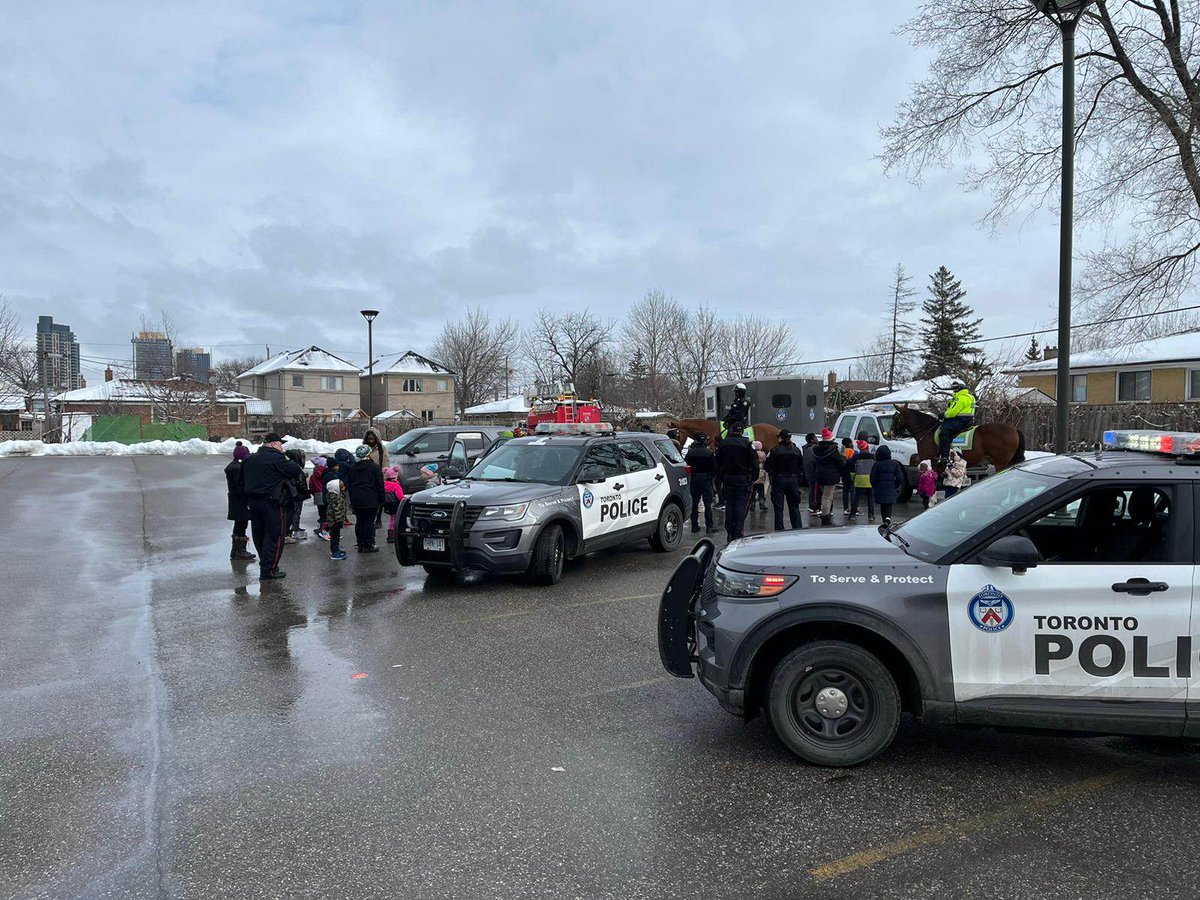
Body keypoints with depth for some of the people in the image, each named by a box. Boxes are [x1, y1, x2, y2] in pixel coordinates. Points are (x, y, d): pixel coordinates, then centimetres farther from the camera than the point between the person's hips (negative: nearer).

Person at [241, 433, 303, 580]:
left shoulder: (249, 459, 14)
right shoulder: (277, 458, -12)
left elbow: (242, 482, 18)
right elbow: (296, 471, -15)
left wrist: (247, 501, 21)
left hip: (253, 501, 8)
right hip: (272, 502, -8)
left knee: (259, 535, 16)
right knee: (275, 536, -1)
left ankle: (266, 565, 27)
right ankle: (268, 570, -2)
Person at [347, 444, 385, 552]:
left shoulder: (353, 468, 9)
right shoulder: (375, 467, -6)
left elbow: (349, 485, 14)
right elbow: (380, 485, -5)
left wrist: (352, 500, 20)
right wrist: (381, 501, 0)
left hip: (356, 500, 5)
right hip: (371, 500, -5)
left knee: (359, 522, 9)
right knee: (370, 522, 0)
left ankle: (360, 545, 13)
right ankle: (369, 545, 2)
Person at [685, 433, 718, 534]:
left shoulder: (691, 452, -3)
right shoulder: (709, 452, -8)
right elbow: (714, 467, -5)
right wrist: (712, 476, 10)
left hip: (694, 479, 2)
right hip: (706, 479, -2)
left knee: (694, 503, 11)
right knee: (707, 503, 0)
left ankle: (694, 526, 13)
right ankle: (709, 527, -4)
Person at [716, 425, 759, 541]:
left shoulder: (723, 443, 4)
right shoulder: (746, 443, -7)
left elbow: (718, 463, 7)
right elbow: (754, 463, -8)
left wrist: (721, 478, 12)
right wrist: (754, 478, 1)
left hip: (727, 478, 3)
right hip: (743, 479, -3)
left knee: (729, 506, 10)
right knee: (741, 506, 0)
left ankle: (730, 533, 13)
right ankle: (738, 533, -4)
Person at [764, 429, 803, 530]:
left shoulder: (776, 450, -12)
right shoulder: (797, 450, 1)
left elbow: (767, 467, -12)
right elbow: (801, 466, 6)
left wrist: (768, 457, 8)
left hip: (779, 481, -4)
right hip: (793, 480, 4)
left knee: (778, 507, 3)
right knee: (794, 506, 14)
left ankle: (779, 530, 2)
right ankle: (797, 529, 16)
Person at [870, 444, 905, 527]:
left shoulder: (876, 465, -6)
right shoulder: (895, 464, 0)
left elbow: (873, 479, -5)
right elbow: (900, 478, 0)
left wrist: (875, 488, 10)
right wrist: (896, 487, 13)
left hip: (880, 489, -1)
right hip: (891, 490, 1)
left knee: (883, 506, 11)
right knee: (889, 505, 6)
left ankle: (885, 521, 13)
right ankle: (888, 518, -19)